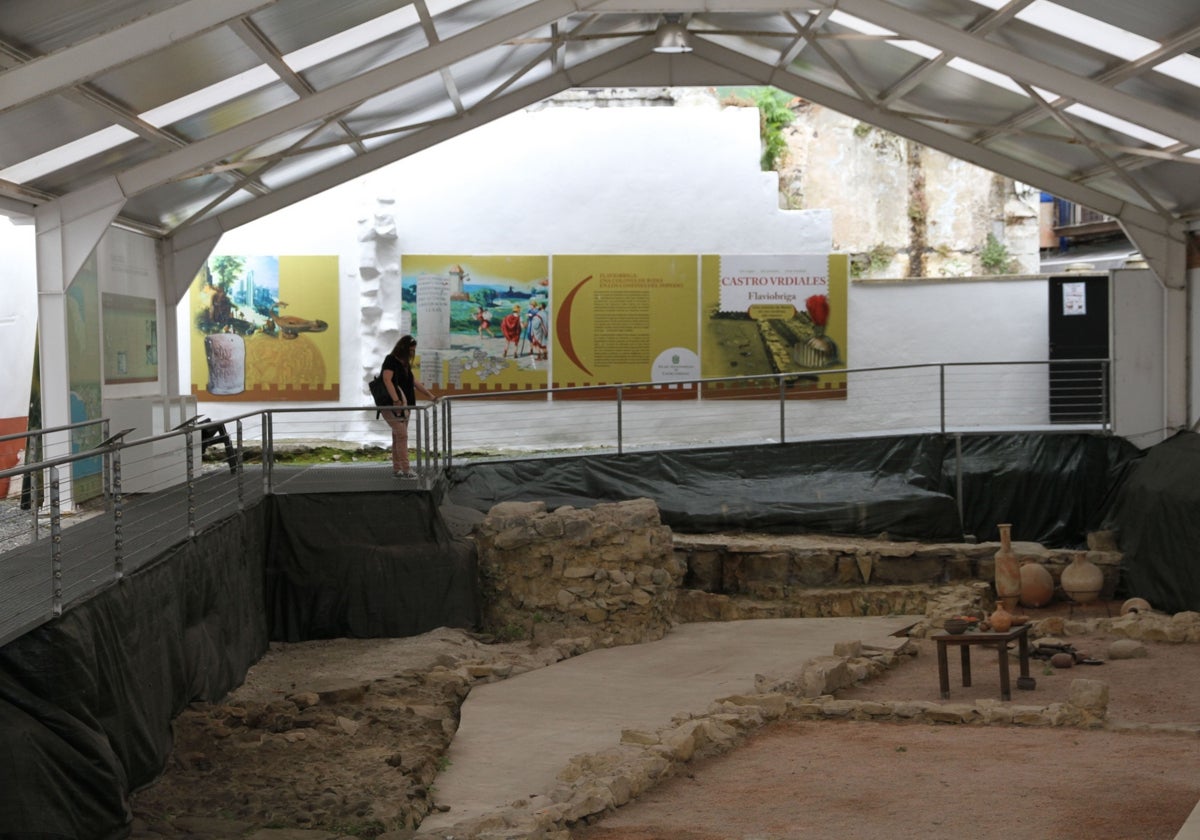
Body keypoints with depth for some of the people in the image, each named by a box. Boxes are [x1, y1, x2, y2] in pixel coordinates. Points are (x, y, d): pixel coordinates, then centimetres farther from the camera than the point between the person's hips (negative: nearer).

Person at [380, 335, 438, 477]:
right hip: (393, 406, -9)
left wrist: (431, 396, 18)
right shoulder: (391, 360, -10)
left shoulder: (405, 364, 17)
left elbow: (414, 382, 21)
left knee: (398, 436, 8)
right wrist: (396, 400, -34)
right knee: (402, 435, -13)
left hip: (404, 405, 9)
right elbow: (387, 380, -24)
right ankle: (405, 470, -14)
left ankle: (397, 469, 10)